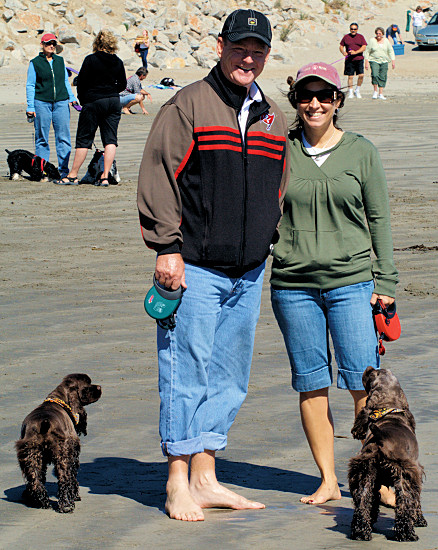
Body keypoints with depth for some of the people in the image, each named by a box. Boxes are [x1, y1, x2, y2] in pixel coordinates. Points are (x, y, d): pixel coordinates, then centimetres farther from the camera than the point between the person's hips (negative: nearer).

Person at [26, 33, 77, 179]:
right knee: (42, 138, 0)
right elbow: (30, 86, 3)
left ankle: (63, 169, 1)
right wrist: (30, 107, -3)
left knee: (63, 137, -3)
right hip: (42, 102, -3)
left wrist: (71, 97, 9)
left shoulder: (60, 60, 14)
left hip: (61, 102, 3)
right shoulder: (35, 63, 3)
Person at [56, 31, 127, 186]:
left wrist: (83, 100, 10)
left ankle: (73, 176, 5)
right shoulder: (118, 62, 4)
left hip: (93, 102, -4)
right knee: (110, 140, 4)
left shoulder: (91, 60, -7)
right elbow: (123, 84, 10)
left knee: (84, 139, 2)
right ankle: (105, 176, -4)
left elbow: (81, 82, -5)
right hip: (114, 102, 4)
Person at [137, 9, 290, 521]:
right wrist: (167, 246, -14)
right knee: (187, 373, -5)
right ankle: (178, 485, 1)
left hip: (249, 271, 6)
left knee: (229, 377, 9)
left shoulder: (273, 118, 13)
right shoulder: (186, 106, -6)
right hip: (194, 267, -6)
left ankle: (206, 479, 17)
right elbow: (157, 176, -9)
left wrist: (271, 247, 17)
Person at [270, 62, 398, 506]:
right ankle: (327, 481, 12)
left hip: (351, 281, -1)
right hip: (293, 285, 1)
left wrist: (385, 281, 4)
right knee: (311, 383, 3)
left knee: (363, 381, -5)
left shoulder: (361, 152, 5)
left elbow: (378, 218, 8)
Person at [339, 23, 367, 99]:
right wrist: (343, 52, -10)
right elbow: (341, 46, 12)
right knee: (350, 76, -1)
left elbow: (364, 47, -3)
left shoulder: (361, 37, 6)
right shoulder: (346, 37, 9)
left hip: (359, 59, 0)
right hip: (349, 60, 0)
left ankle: (357, 91, 8)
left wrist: (355, 52, -18)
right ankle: (350, 93, 8)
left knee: (361, 75, -9)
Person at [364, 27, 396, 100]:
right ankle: (375, 91, -4)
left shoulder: (386, 41, 8)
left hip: (384, 61, 3)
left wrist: (393, 61, 5)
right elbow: (367, 52, 4)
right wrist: (367, 62, -3)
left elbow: (391, 51, 13)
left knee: (383, 77, -1)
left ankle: (380, 94, 5)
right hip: (374, 61, -3)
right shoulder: (372, 41, 1)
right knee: (375, 75, -21)